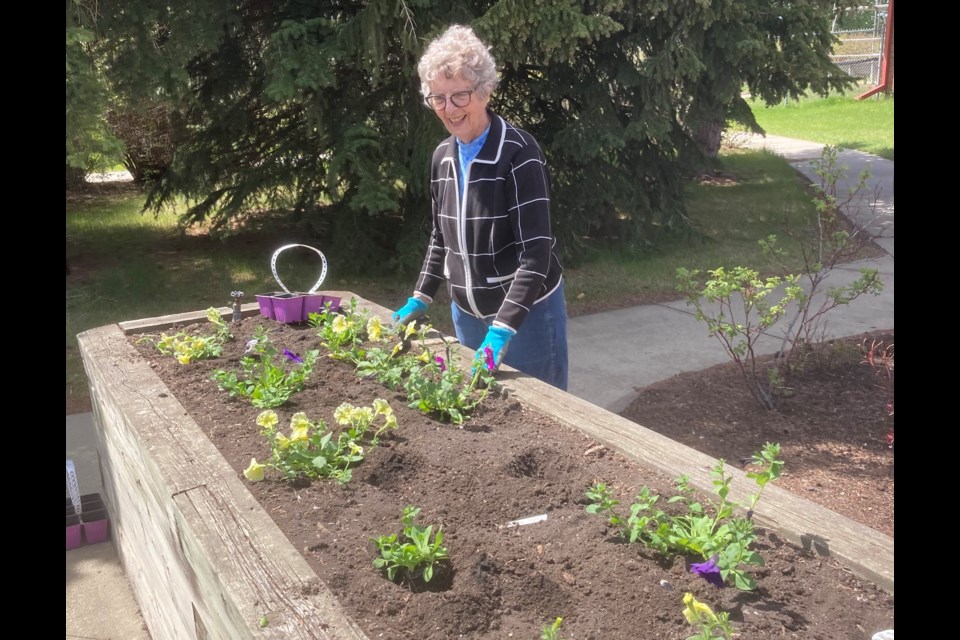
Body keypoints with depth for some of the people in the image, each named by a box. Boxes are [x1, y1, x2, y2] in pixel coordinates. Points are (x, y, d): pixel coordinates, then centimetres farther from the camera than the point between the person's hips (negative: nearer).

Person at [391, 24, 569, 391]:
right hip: (466, 313, 6)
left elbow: (536, 253, -23)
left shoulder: (518, 154, -18)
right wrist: (420, 298, 8)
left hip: (525, 312, -6)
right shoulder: (443, 156, 3)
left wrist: (501, 329, -31)